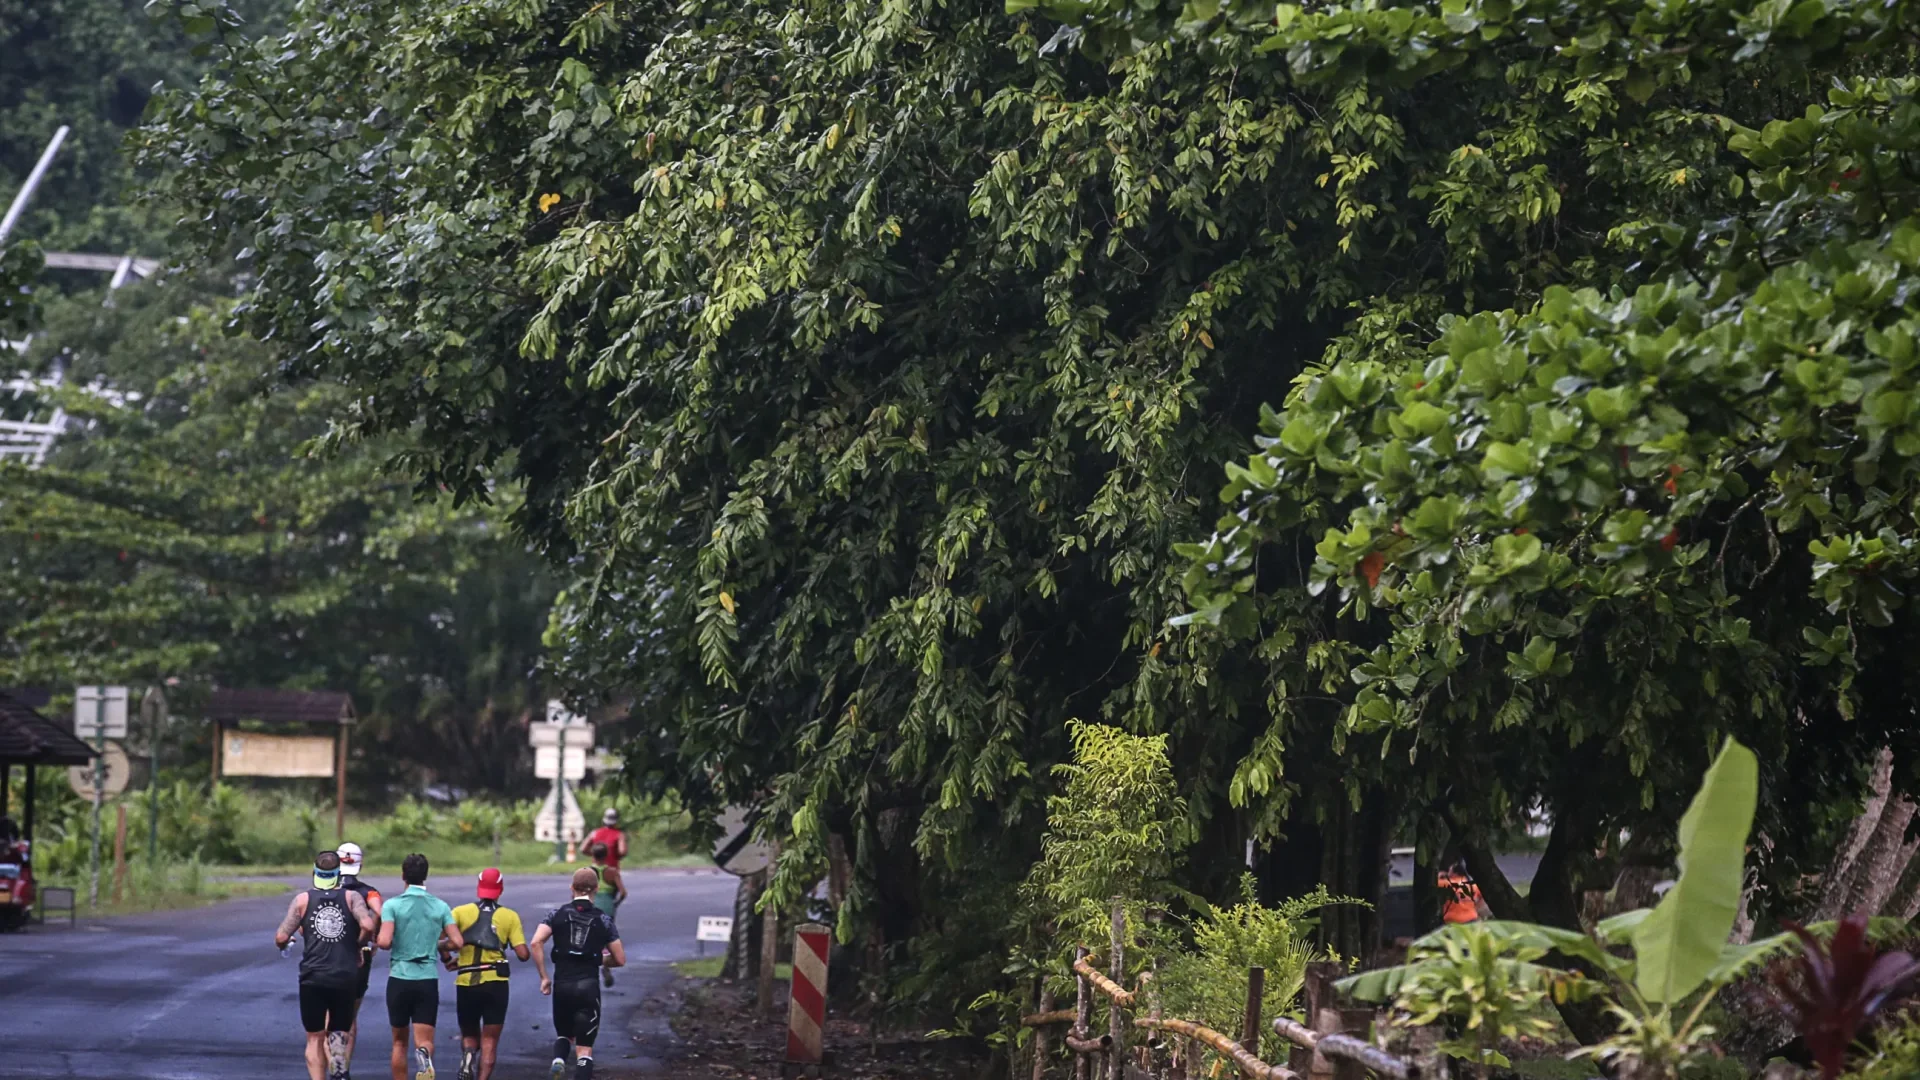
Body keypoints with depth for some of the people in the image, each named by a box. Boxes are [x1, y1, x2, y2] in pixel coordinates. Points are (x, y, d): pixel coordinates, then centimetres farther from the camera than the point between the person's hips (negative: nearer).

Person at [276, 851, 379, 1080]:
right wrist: (359, 945, 3)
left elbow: (281, 938, -3)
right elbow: (368, 926, -16)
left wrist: (283, 945, 20)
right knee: (339, 1031, 18)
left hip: (312, 978, -1)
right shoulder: (351, 897, 0)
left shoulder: (303, 900, 0)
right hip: (345, 977, 1)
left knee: (315, 1038, 8)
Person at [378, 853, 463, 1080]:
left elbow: (384, 942, -17)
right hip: (428, 980, 1)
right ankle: (423, 1057, -36)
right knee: (424, 1040, -2)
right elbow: (458, 942, -3)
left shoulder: (392, 905, -6)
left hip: (399, 979, -1)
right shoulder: (440, 906, 2)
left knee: (400, 1041, 15)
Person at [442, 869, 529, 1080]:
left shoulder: (461, 912, 4)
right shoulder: (510, 916, 3)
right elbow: (522, 953, -5)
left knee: (469, 1035, 18)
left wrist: (448, 958, 7)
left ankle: (467, 1055, -14)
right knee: (490, 1040, 6)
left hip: (465, 983, 1)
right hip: (495, 982, -1)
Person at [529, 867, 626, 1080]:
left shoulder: (559, 914, 4)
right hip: (589, 986, -1)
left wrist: (544, 977, -2)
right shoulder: (602, 920, 3)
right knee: (584, 1048, 2)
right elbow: (619, 959, 6)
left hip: (562, 985, 1)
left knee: (564, 1034, 25)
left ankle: (558, 1061, -6)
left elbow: (536, 943, -9)